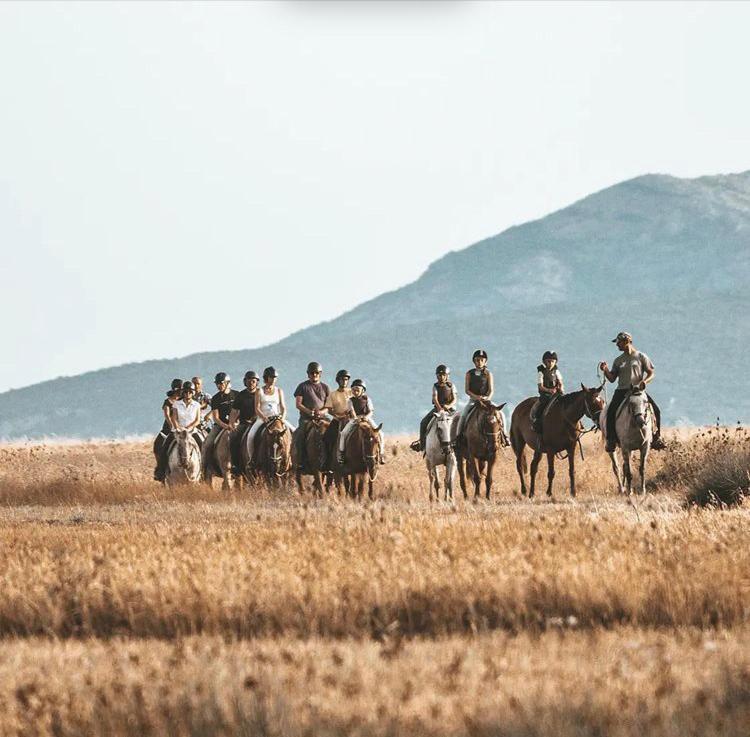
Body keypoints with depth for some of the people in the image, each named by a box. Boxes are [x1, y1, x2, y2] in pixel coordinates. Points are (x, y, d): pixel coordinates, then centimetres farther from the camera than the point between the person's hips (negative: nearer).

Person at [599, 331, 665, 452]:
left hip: (638, 390, -2)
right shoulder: (618, 361, 17)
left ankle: (657, 437, -4)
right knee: (610, 412, -23)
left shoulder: (641, 357, 7)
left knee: (656, 410, -18)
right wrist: (605, 370, -5)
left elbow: (651, 373, 4)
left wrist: (645, 381, -16)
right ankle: (611, 440, -17)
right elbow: (612, 378, 14)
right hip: (622, 391, 2)